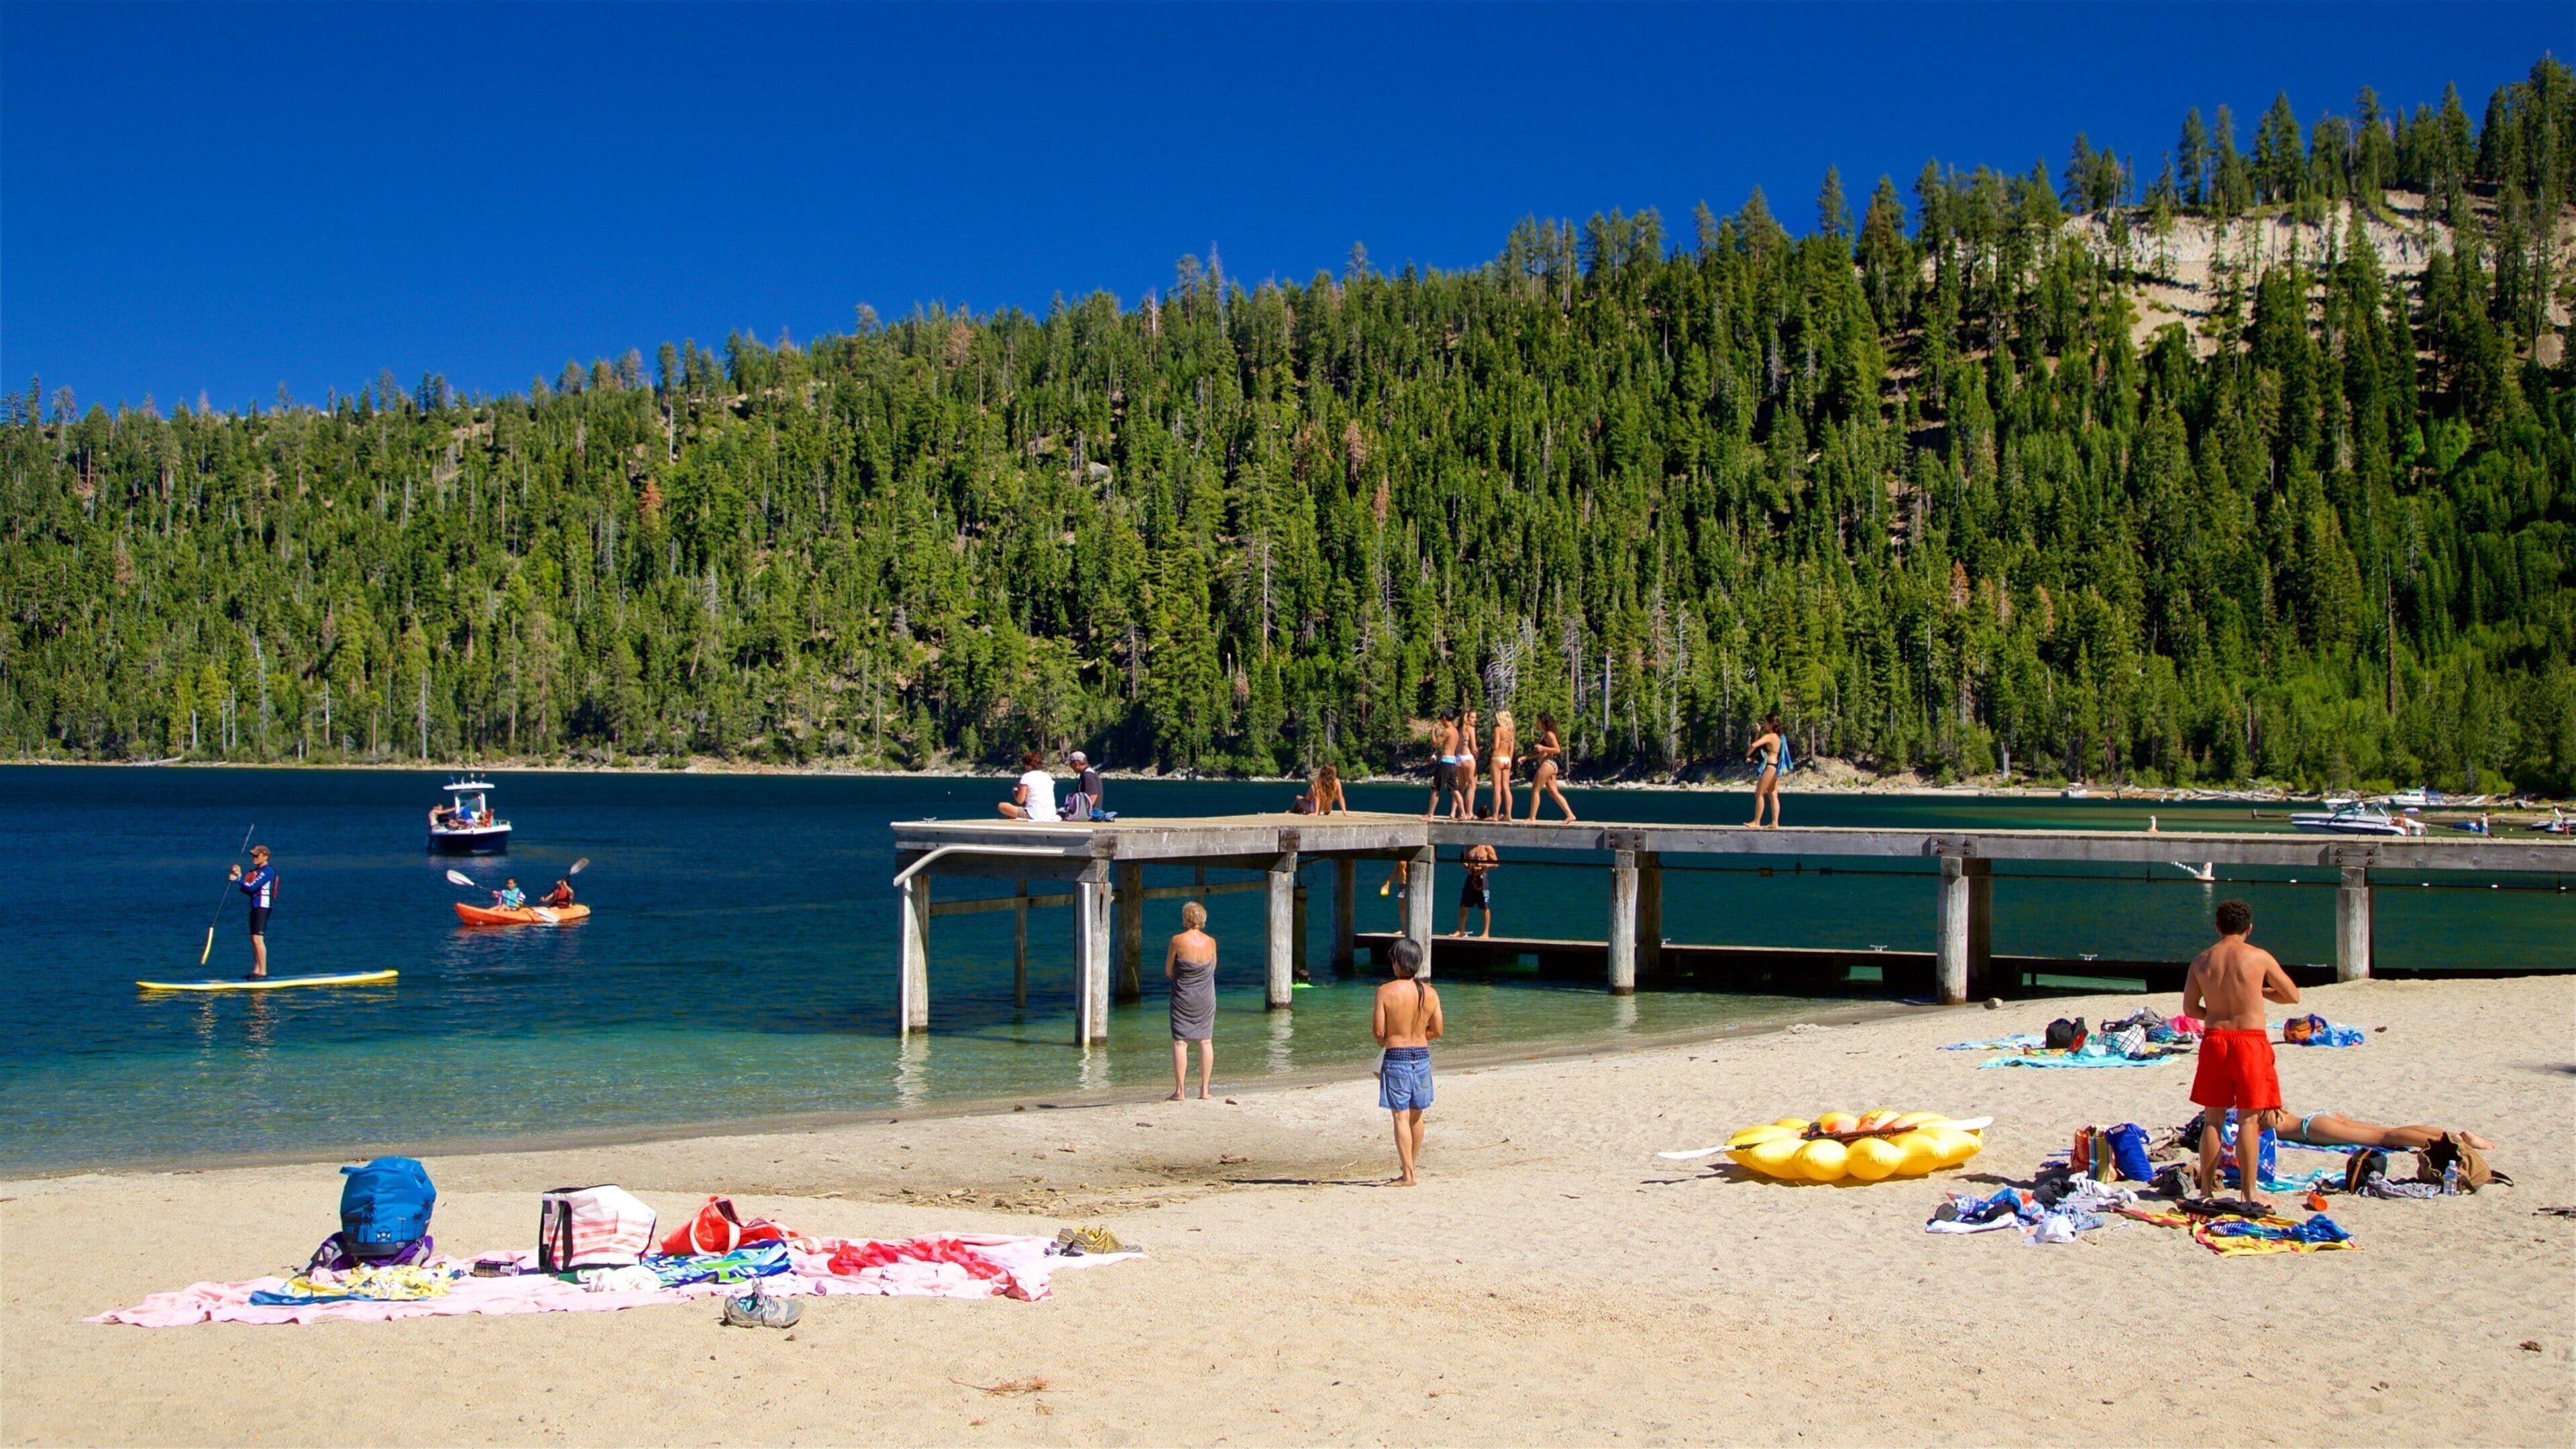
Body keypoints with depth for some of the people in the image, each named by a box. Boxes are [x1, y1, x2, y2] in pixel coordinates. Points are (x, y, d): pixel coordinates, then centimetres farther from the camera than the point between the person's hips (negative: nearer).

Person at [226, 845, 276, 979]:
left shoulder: (267, 871, -10)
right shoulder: (255, 871, 19)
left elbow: (252, 887, -18)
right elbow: (247, 890, 13)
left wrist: (238, 878, -10)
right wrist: (239, 876, 4)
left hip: (263, 906, -10)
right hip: (255, 907, 10)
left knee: (258, 939, -14)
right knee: (254, 939, 10)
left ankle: (263, 973, -15)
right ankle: (256, 971, 14)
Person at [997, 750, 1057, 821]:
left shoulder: (1026, 776, -2)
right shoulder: (1048, 777, 14)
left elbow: (1020, 800, -3)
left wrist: (1015, 791, 18)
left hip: (1034, 816, -7)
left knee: (1002, 806, 2)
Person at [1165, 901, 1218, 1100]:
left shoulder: (1177, 941, -13)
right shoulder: (1211, 942, -3)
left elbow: (1168, 971, -5)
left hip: (1183, 998, -3)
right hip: (1206, 998, 3)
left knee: (1180, 1042, 1)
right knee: (1206, 1041, 8)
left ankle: (1179, 1090, -2)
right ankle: (1204, 1090, 9)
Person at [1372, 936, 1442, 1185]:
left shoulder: (1386, 991, -12)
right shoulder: (1430, 993, -1)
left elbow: (1379, 1031, -12)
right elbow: (1438, 1030, 6)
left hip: (1396, 1058, -4)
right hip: (1422, 1056, 4)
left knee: (1401, 1116, -2)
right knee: (1416, 1115, 17)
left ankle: (1408, 1175, -5)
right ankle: (1411, 1167, 29)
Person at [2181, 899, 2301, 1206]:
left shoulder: (2201, 961, 3)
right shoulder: (2259, 957, -4)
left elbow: (2190, 1009, 7)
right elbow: (2293, 996, 5)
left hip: (2214, 1041, 3)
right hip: (2251, 1041, -3)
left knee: (2212, 1119, 10)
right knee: (2248, 1120, 0)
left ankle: (2207, 1189, 13)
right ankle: (2250, 1192, 0)